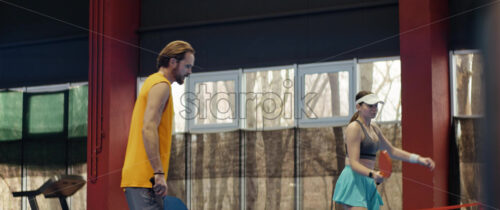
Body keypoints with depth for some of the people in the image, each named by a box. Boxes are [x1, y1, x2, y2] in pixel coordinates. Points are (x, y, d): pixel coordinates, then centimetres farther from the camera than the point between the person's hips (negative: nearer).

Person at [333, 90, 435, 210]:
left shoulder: (374, 128, 16)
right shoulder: (354, 127, -11)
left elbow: (392, 151, 28)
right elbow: (354, 163, -18)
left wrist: (419, 159, 20)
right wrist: (372, 174, -35)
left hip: (368, 182, 9)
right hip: (353, 181, -9)